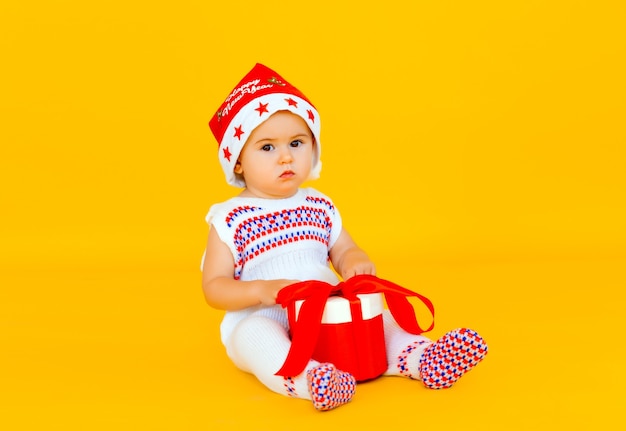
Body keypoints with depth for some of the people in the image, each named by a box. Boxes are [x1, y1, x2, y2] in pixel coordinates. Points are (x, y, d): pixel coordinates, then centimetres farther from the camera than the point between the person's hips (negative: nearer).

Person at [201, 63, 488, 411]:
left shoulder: (320, 207, 11)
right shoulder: (230, 219, -3)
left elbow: (343, 251, 19)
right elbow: (214, 288, -4)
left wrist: (356, 262, -7)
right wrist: (261, 289, -22)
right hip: (262, 322, -5)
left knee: (379, 317, -13)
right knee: (253, 336, -37)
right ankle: (306, 380, -56)